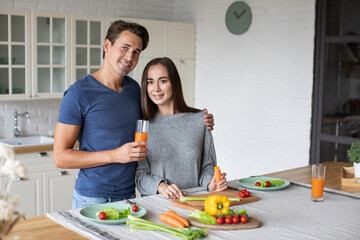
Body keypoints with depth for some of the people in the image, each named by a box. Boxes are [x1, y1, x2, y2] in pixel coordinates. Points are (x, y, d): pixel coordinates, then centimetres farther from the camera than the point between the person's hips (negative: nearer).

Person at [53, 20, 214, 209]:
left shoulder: (134, 89, 6)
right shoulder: (78, 94, -13)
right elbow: (60, 157, -14)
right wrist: (115, 156, -22)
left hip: (130, 194, 5)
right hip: (93, 198, -5)